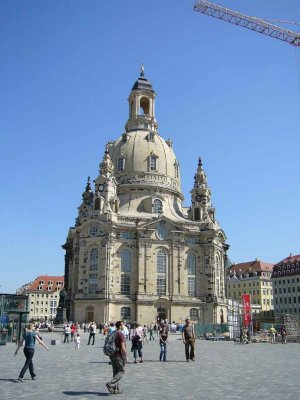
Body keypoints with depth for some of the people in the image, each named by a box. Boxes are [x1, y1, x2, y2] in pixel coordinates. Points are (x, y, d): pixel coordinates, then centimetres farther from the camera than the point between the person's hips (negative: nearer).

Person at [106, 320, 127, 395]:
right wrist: (126, 356, -12)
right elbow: (122, 347, -20)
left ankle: (116, 389, 15)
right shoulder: (120, 334, -16)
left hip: (112, 355, 8)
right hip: (118, 355, -8)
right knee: (121, 371, 2)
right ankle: (111, 384, -10)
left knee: (115, 371, 13)